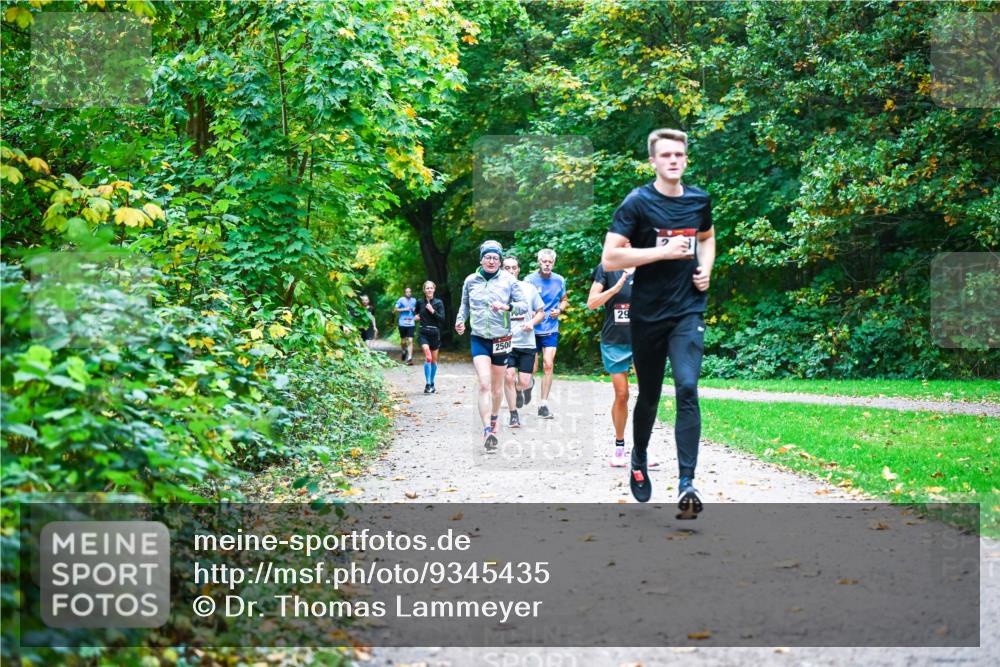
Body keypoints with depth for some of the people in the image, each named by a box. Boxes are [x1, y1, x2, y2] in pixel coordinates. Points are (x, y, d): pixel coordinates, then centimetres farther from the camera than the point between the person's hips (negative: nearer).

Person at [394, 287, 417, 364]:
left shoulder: (414, 300, 9)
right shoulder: (401, 300, -1)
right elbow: (396, 309, -3)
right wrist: (404, 309, -13)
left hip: (411, 323, 1)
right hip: (402, 323, -1)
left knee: (410, 341, -10)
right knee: (403, 341, 11)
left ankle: (409, 358, -14)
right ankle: (403, 351, 42)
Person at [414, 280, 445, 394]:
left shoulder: (438, 303, -1)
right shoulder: (420, 302, 4)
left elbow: (442, 318, -8)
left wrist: (433, 311, -18)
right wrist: (416, 317, 5)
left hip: (435, 333, 1)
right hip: (423, 333, -1)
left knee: (434, 359, 11)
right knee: (428, 357, -20)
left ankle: (432, 384, 26)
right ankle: (427, 384, -20)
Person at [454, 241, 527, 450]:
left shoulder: (508, 281, -3)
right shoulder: (471, 281, 2)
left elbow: (524, 305, -3)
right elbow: (465, 304, 16)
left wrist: (506, 306, -21)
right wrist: (460, 320, -1)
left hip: (501, 339, 1)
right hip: (479, 339, -1)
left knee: (497, 387, 13)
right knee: (484, 385, -17)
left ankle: (494, 418, 38)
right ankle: (487, 430, -24)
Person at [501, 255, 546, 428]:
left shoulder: (529, 288, 5)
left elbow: (541, 312, 12)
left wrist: (532, 322, -7)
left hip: (527, 342, 1)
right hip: (506, 342, -1)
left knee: (523, 383, -3)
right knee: (509, 377, -13)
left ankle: (529, 384, 35)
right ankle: (513, 414, 3)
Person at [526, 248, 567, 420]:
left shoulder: (559, 280, 2)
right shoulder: (530, 280, -7)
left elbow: (563, 300, 17)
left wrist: (559, 310, -4)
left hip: (551, 330, 2)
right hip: (532, 329, -2)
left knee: (548, 365, -10)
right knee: (533, 369, 1)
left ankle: (544, 404, -4)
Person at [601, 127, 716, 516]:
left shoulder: (699, 200, 6)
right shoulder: (637, 203, -8)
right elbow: (609, 259, -15)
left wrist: (706, 270, 7)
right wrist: (664, 251, -19)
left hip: (688, 311, 2)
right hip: (648, 314, -2)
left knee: (687, 389, -16)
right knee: (649, 394, 12)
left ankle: (687, 483, -19)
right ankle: (638, 461, 39)